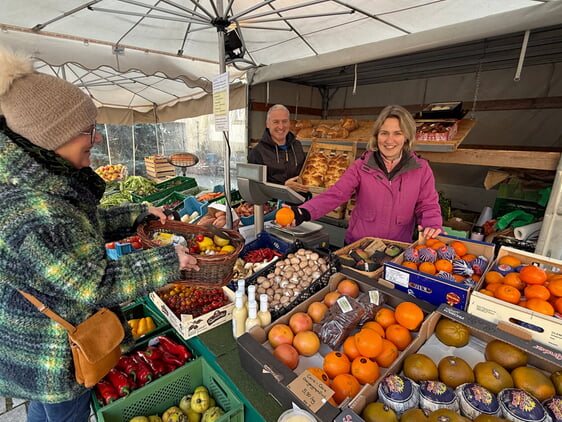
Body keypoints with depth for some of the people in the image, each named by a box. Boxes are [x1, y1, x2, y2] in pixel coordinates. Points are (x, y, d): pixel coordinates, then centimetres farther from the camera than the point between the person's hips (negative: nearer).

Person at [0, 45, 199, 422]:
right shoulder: (36, 213, -36)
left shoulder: (47, 178, -7)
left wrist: (138, 213, 1)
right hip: (54, 356, -8)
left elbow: (84, 225, 7)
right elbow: (97, 286, -30)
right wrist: (169, 260, -23)